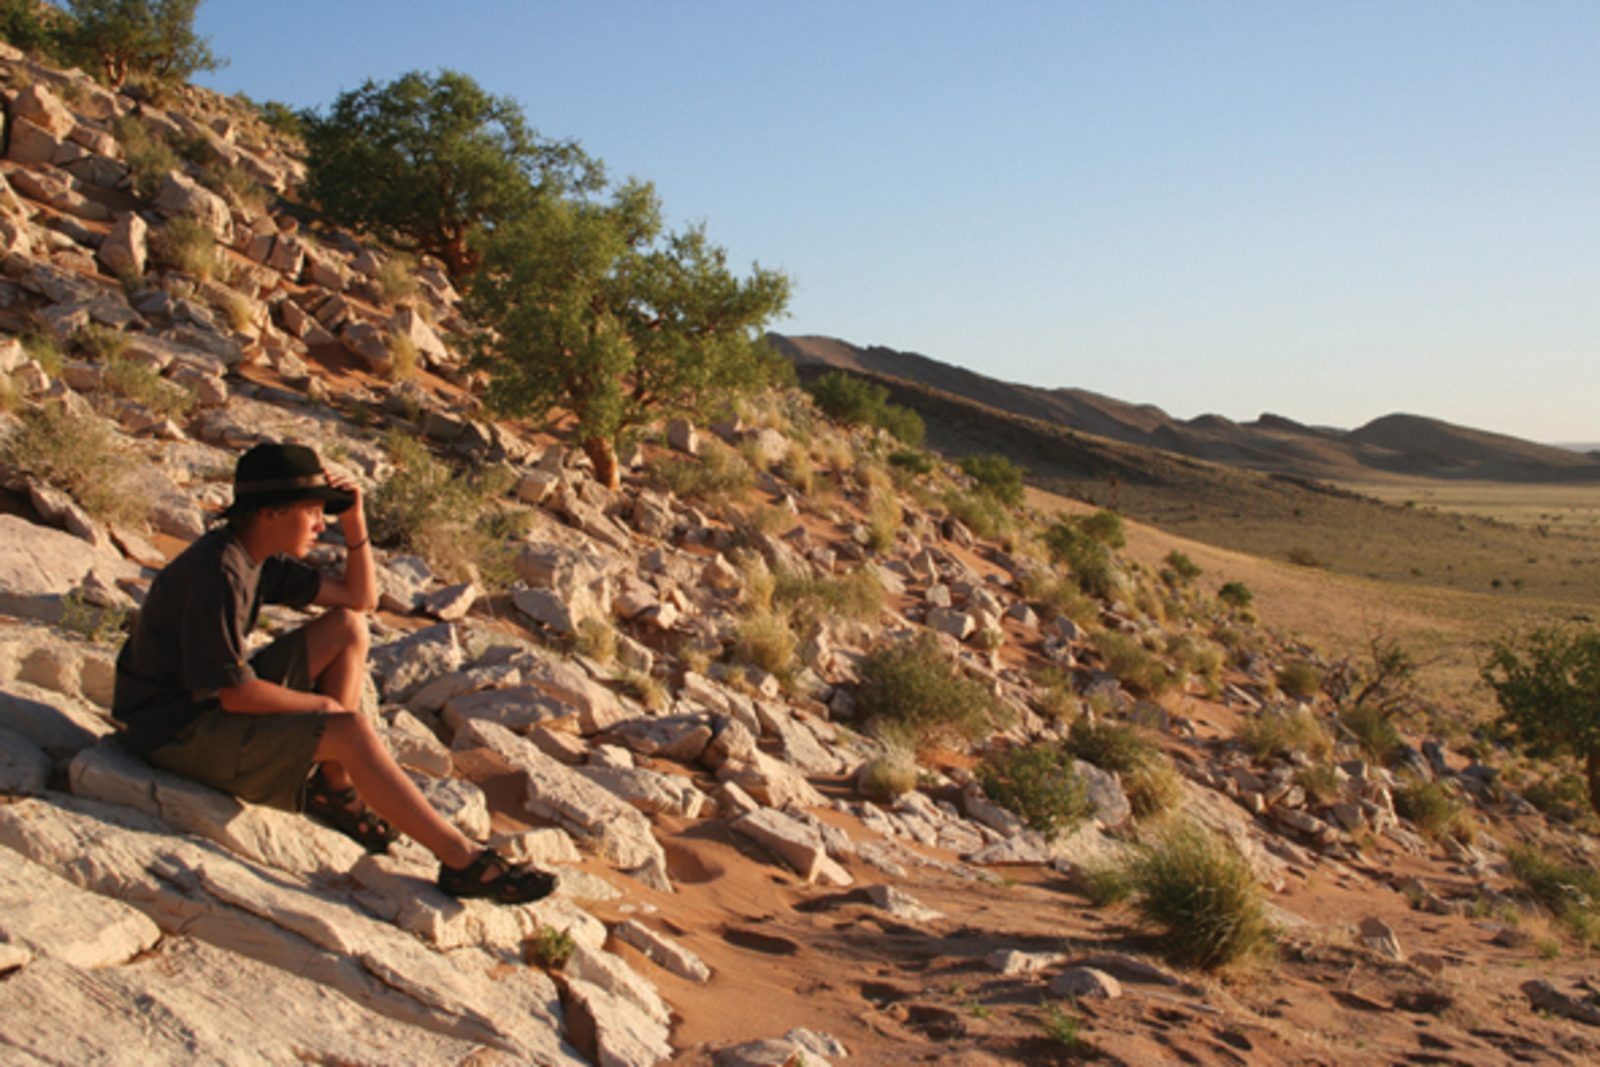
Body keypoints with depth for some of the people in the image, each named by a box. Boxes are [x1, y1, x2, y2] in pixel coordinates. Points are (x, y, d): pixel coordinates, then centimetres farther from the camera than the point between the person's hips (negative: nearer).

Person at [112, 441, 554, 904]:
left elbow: (361, 600, 9)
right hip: (179, 731, -10)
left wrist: (354, 520, -4)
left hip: (215, 700, 10)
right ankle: (463, 860, -17)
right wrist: (322, 705, -11)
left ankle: (333, 786, 4)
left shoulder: (258, 556, 4)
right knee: (350, 732, -24)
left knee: (348, 628, 5)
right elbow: (237, 696, -26)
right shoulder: (216, 574, -26)